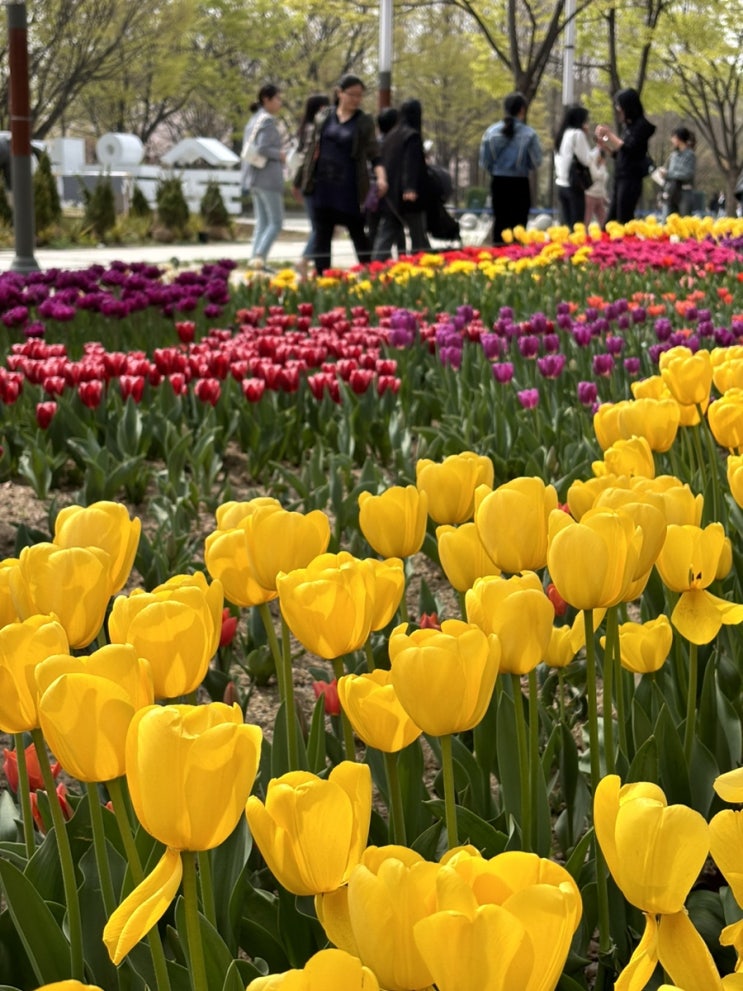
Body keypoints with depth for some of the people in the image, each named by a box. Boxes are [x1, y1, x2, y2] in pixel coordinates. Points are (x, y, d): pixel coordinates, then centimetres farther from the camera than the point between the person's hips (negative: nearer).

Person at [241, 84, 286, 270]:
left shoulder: (253, 121, 16)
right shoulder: (267, 120, -12)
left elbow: (246, 151, 16)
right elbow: (262, 149, -22)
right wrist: (280, 155, -8)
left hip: (253, 178, 9)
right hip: (268, 177, -9)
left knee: (262, 221, 10)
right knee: (276, 222, -6)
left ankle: (255, 258, 4)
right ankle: (259, 256, -18)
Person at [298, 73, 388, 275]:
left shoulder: (365, 122, -1)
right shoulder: (323, 117, 6)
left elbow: (374, 154, -4)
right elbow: (312, 148, 13)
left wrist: (381, 177, -21)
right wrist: (306, 179, 9)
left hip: (350, 190, -3)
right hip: (323, 187, 3)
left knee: (358, 234, 3)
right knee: (322, 236, 5)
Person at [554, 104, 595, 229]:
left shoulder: (562, 134, 16)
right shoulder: (577, 134, -9)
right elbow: (585, 159, -10)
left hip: (561, 183, 8)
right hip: (574, 184, -8)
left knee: (565, 224, 6)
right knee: (577, 225, -8)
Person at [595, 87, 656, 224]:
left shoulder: (641, 125, -6)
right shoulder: (627, 126, 17)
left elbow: (628, 149, -16)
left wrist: (610, 134, -9)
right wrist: (604, 144, 10)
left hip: (631, 179, -9)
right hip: (620, 178, 9)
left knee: (624, 220, -14)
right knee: (610, 222, 5)